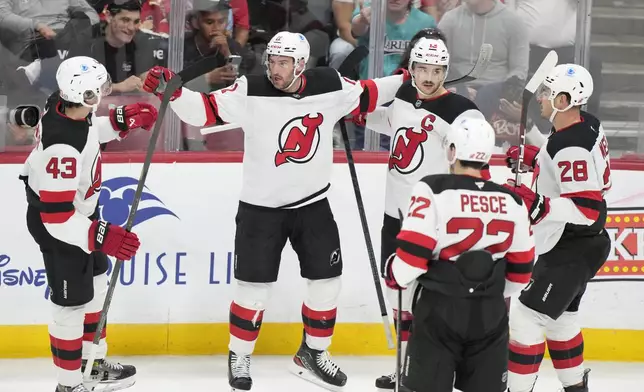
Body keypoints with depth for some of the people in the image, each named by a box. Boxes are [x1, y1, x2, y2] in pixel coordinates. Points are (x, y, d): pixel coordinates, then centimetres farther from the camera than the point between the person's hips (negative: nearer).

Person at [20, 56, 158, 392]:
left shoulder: (65, 104, -14)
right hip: (57, 225, -10)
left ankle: (94, 363, 42)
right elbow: (56, 216, -36)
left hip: (77, 210, 10)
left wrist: (122, 120, 5)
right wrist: (101, 236, -42)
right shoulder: (62, 148, -40)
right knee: (72, 302, 2)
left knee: (95, 288, 24)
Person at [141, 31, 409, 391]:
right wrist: (172, 92, -33)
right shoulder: (251, 91, -16)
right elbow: (205, 110, -19)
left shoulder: (330, 85, -6)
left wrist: (406, 81, 8)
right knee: (254, 286, 1)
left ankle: (313, 353, 26)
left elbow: (365, 95, 10)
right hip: (261, 206, -3)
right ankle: (239, 358, 20)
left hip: (313, 204, 3)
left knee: (327, 281, 7)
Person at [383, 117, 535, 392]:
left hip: (441, 308, -4)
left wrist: (396, 277, 7)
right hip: (490, 313, 4)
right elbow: (520, 269, 12)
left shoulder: (433, 190, -10)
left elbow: (412, 254, -14)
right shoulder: (511, 201, 5)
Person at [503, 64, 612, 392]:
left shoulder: (572, 147, -28)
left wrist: (536, 204, -39)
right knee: (559, 316, 23)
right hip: (572, 244, 11)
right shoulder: (586, 124, 1)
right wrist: (533, 157, 10)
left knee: (527, 318, -8)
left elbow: (588, 209, -32)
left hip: (572, 250, -11)